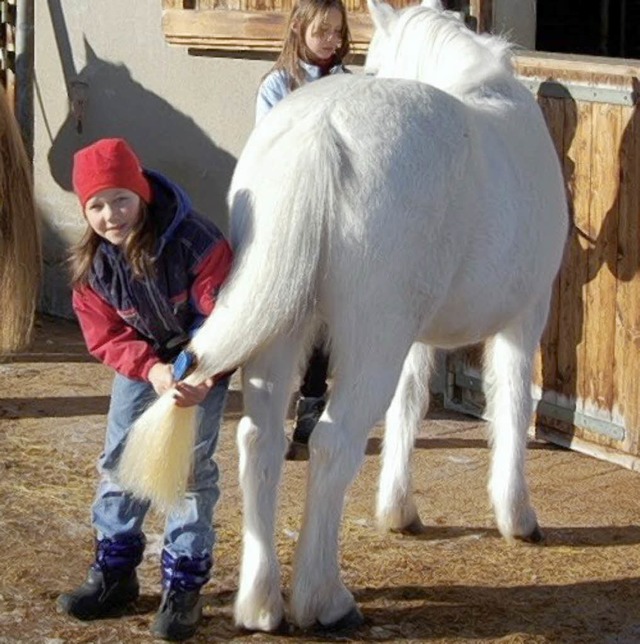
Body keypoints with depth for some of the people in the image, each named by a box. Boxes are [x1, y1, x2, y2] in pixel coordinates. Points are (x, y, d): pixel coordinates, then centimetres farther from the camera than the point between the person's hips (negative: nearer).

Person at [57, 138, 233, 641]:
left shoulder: (195, 242, -30)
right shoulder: (90, 263, -17)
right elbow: (105, 337, -12)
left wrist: (204, 377, -42)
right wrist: (152, 369, -31)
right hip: (140, 358, 4)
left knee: (191, 462, -8)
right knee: (119, 458, 4)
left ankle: (184, 584, 0)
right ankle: (115, 573, 17)